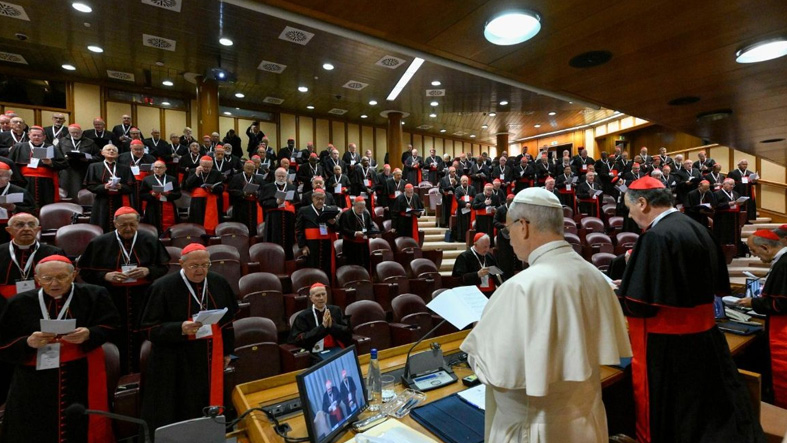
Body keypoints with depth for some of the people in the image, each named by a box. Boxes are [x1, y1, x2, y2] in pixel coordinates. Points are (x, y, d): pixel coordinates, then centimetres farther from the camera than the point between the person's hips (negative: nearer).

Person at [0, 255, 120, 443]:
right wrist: (27, 343, -16)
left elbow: (109, 326, -3)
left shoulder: (93, 295, -2)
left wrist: (89, 334, -23)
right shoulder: (20, 303, 2)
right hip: (34, 383, 2)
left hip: (82, 377, -1)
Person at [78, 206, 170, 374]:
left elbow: (164, 266, 5)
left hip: (144, 302, 0)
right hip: (112, 302, 0)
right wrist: (106, 276, -14)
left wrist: (147, 271, -14)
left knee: (142, 341, 5)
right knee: (117, 342, 4)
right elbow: (85, 271, 5)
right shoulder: (99, 243, 0)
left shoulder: (151, 241, 0)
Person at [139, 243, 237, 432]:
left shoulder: (219, 283, 0)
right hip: (176, 364, -3)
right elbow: (149, 328, -10)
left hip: (212, 358, 4)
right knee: (180, 415, 7)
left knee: (210, 412, 14)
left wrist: (227, 351, 12)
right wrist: (180, 329, -27)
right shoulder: (163, 287, -13)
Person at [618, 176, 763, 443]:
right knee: (709, 411, 22)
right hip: (704, 338, 8)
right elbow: (719, 284, 16)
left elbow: (637, 302, -23)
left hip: (666, 346, -8)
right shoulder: (698, 229, 5)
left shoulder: (656, 237, -22)